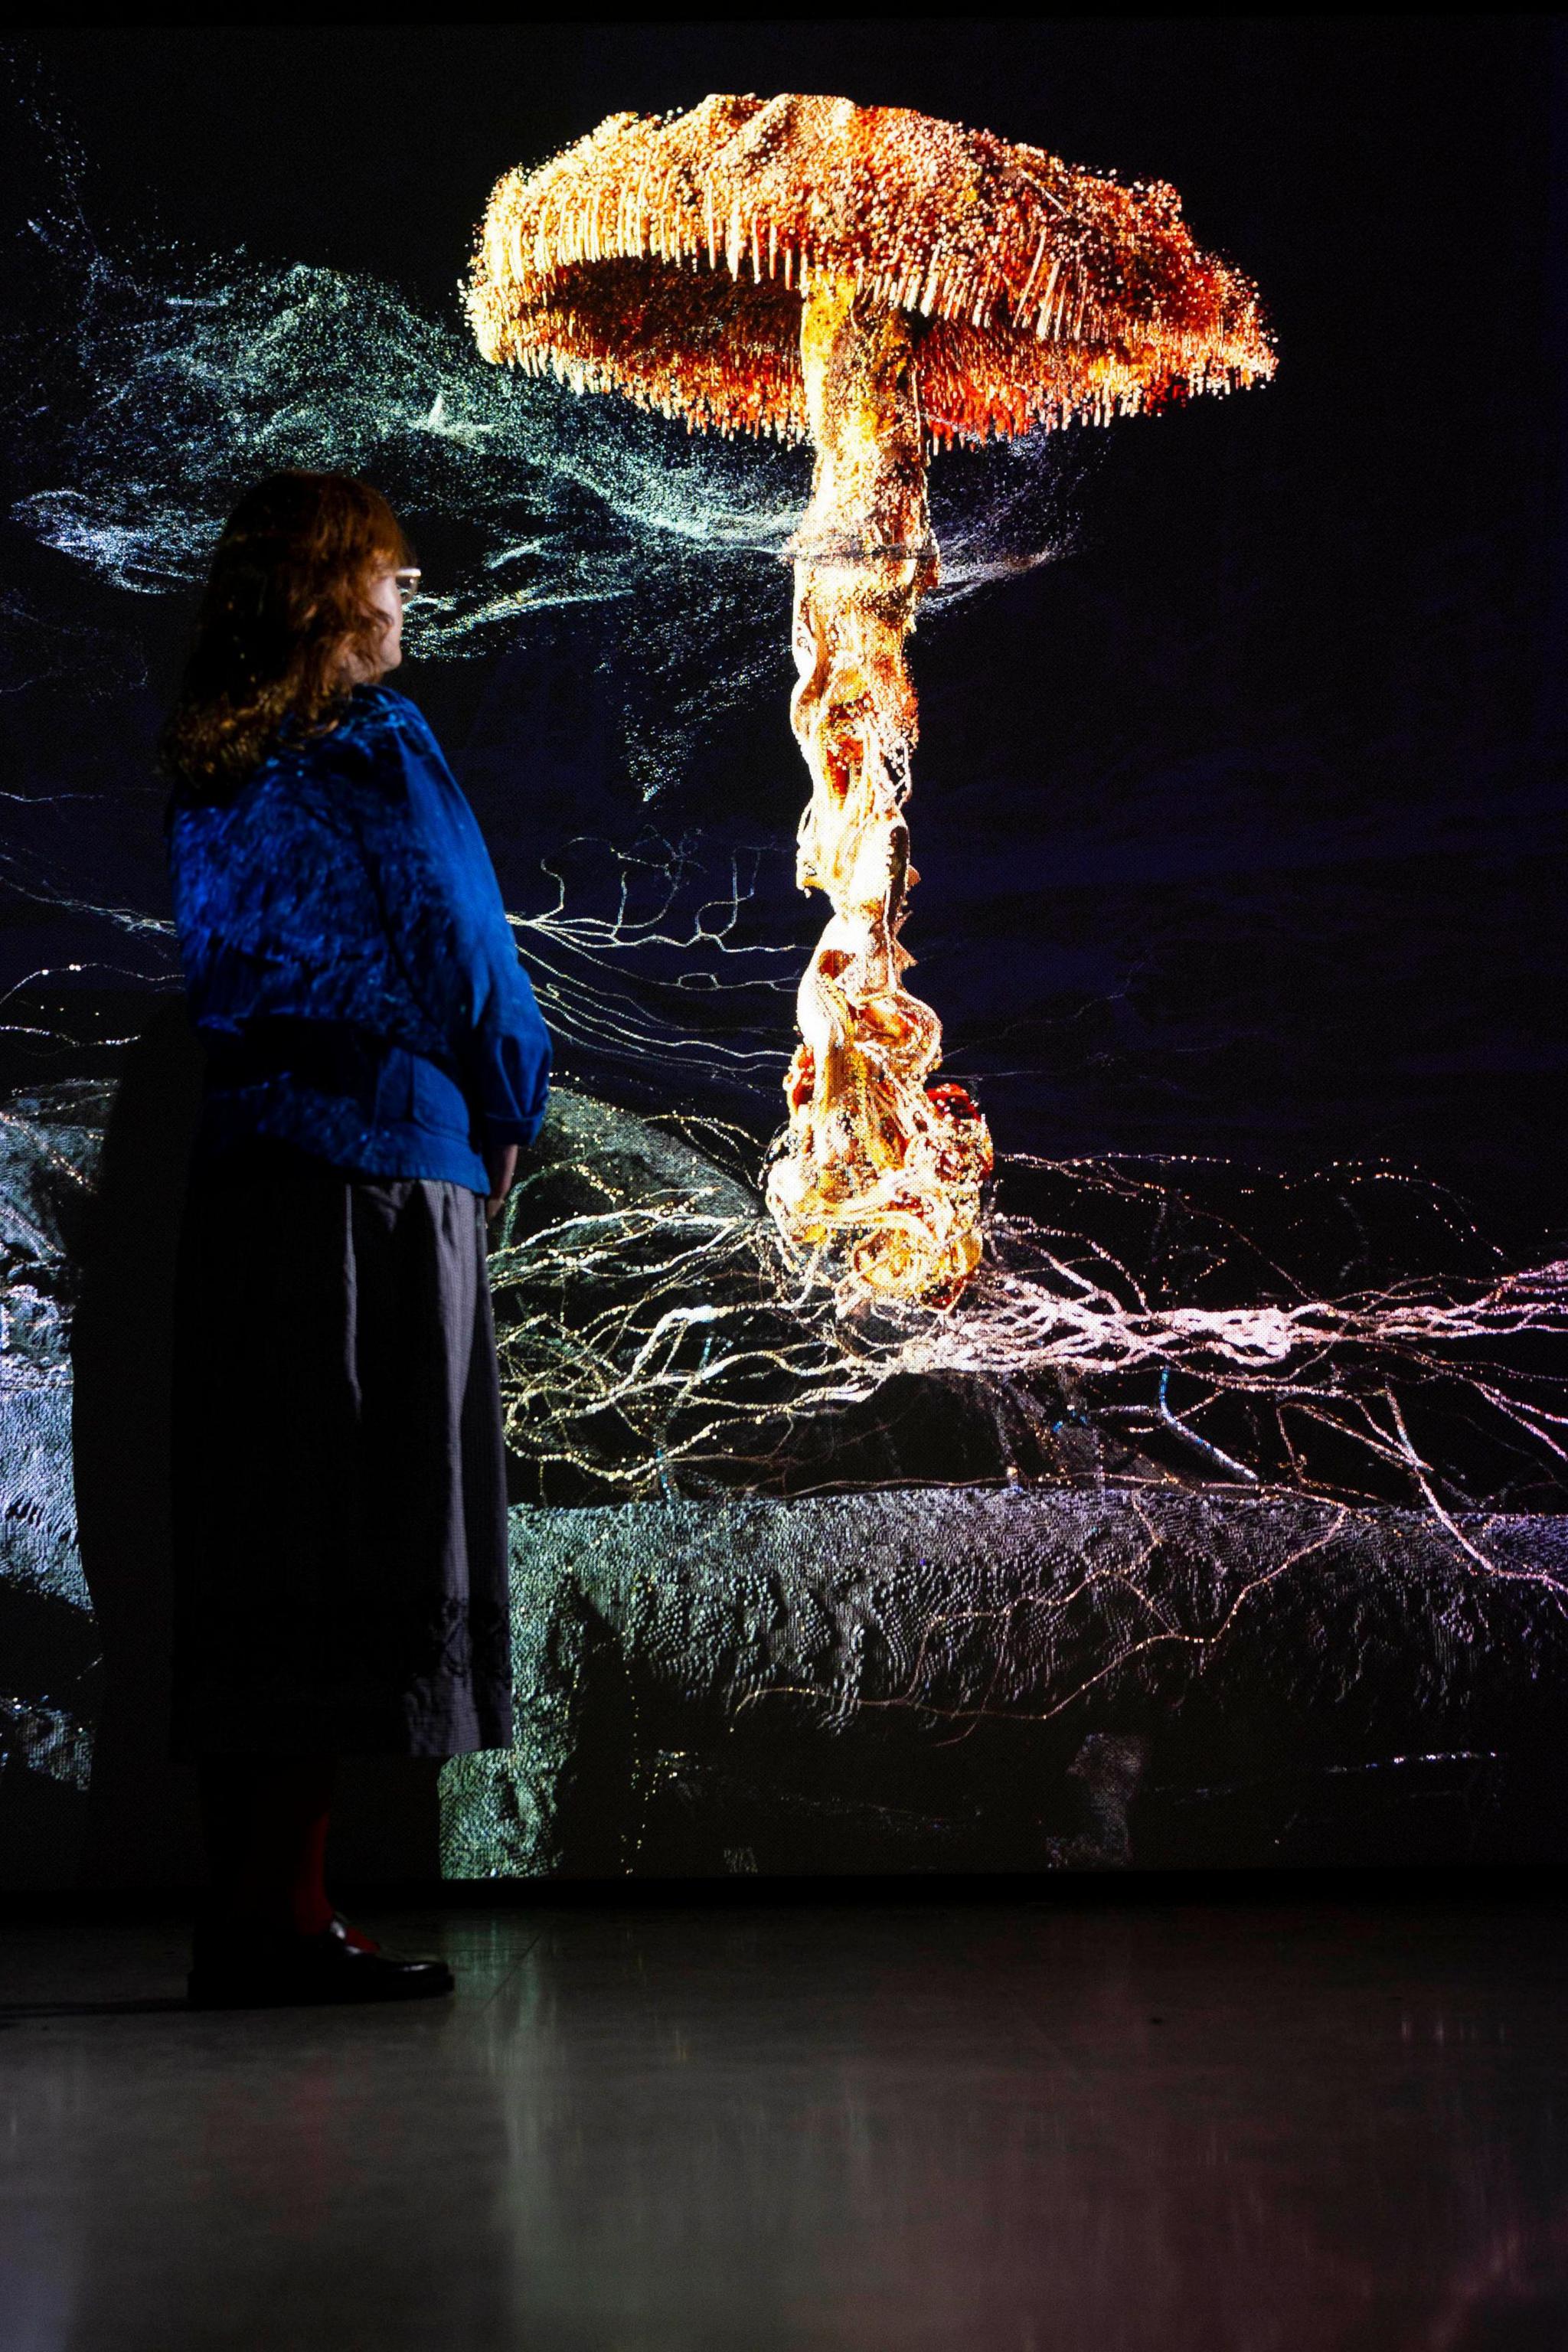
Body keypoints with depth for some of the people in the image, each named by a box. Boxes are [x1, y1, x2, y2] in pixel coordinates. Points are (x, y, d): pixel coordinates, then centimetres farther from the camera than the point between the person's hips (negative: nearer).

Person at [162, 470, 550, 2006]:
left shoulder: (205, 769, 13)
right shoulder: (375, 745, -7)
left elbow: (225, 959, 15)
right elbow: (462, 953, -8)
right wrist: (509, 1115, 10)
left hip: (235, 1165, 7)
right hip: (381, 1163, -7)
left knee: (253, 1542, 8)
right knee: (362, 1546, -4)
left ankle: (245, 1913, 12)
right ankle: (282, 1919, -3)